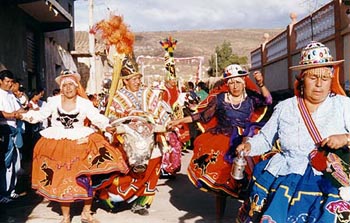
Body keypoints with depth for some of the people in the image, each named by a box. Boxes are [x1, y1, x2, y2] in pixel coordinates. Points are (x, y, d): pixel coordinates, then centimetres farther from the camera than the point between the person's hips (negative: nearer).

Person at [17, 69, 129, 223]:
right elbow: (40, 114, 5)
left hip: (80, 144, -1)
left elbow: (97, 117, -11)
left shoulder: (84, 103, -1)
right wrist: (24, 115, -13)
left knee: (87, 178, -4)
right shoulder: (54, 101, 2)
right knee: (61, 180, 6)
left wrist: (106, 126, -30)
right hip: (57, 146, 1)